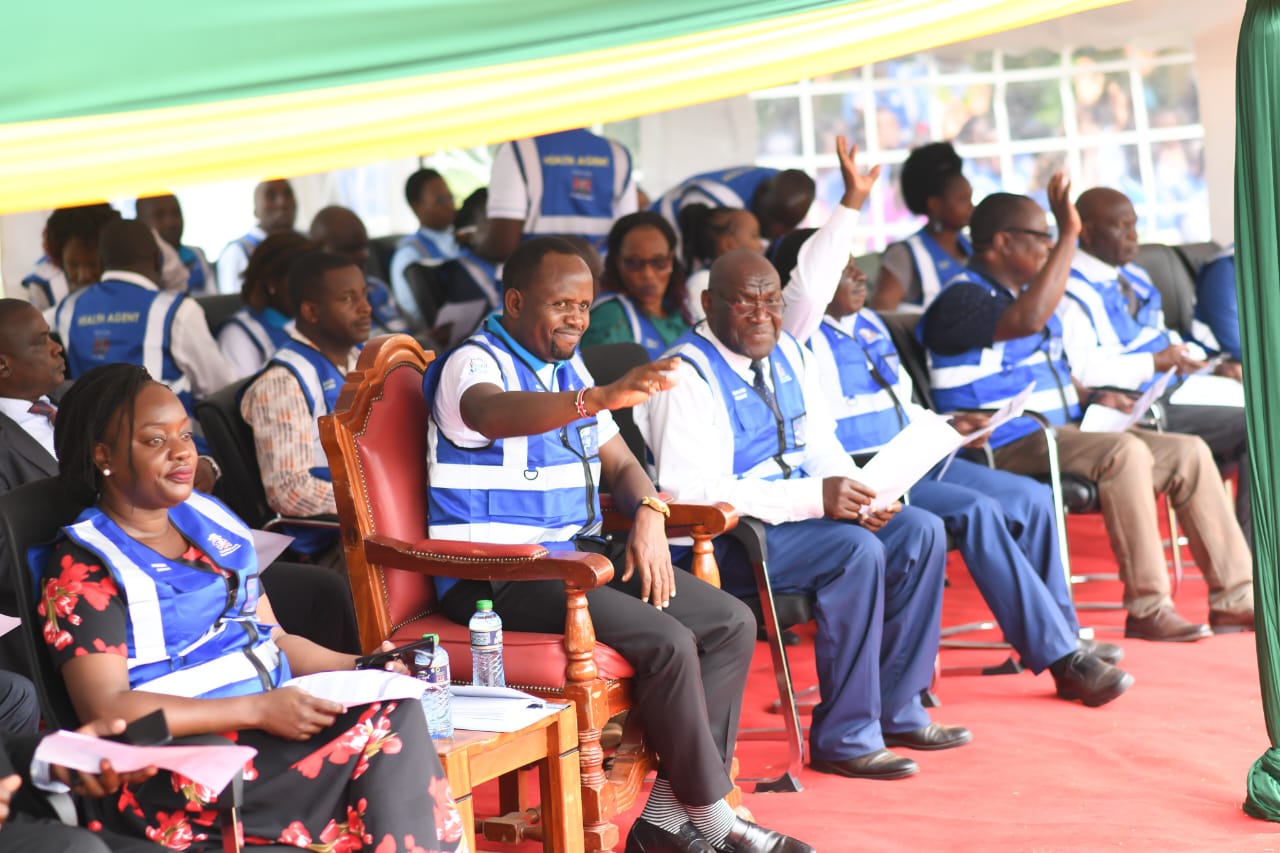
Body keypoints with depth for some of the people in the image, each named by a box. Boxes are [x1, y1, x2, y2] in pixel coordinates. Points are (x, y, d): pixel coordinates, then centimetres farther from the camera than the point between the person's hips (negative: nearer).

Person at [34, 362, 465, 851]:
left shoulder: (212, 522, 18)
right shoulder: (82, 568, -4)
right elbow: (105, 709, -14)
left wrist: (358, 666, 3)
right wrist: (258, 709, -20)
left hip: (271, 725, 7)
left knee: (397, 709, -23)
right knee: (389, 724, -25)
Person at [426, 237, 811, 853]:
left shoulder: (568, 368, 16)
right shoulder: (472, 364, -11)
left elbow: (620, 464, 19)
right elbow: (494, 414, -36)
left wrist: (649, 515, -5)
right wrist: (600, 398, -52)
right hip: (495, 576, -9)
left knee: (731, 624, -6)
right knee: (665, 641, -26)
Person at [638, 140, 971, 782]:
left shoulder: (786, 354, 12)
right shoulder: (688, 375, -16)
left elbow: (820, 446, 16)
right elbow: (689, 489, -26)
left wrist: (859, 493, -8)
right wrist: (814, 499, -28)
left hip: (795, 513, 9)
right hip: (721, 538, -9)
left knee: (921, 531, -2)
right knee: (857, 552, -29)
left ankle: (896, 709, 4)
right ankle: (843, 739, -20)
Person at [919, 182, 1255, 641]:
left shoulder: (1025, 292, 20)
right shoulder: (960, 300, -12)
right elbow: (1027, 321, -32)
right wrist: (1069, 235, -29)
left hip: (1063, 434, 10)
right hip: (1008, 448, -10)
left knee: (1190, 452, -1)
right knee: (1124, 452, -33)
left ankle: (1234, 597, 1)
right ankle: (1147, 609, -29)